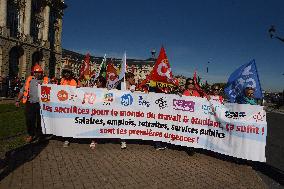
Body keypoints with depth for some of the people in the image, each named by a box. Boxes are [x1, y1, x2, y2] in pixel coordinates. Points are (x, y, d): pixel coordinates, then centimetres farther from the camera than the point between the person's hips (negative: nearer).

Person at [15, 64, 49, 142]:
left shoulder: (46, 80, 4)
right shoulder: (29, 80, 8)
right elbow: (22, 91, 11)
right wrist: (18, 100, 7)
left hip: (41, 104, -1)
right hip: (30, 104, 1)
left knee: (40, 120, 9)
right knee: (29, 120, 4)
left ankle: (39, 134, 26)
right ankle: (31, 135, 21)